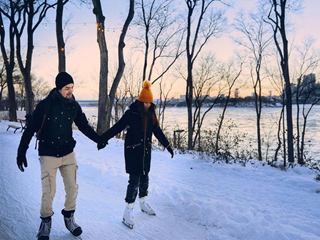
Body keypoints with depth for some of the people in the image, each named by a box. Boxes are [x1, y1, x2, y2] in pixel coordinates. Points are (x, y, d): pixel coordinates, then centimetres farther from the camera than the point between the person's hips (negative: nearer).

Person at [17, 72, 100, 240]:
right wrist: (21, 152, -10)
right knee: (48, 192, -5)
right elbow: (30, 129, -9)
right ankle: (45, 223, 19)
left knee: (72, 188, 3)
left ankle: (69, 218, 25)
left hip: (68, 154, 4)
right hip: (48, 155, -3)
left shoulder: (74, 105, -2)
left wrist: (99, 139, 2)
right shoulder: (44, 105, -14)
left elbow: (84, 126, 8)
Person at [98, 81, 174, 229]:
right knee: (135, 180, -5)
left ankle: (143, 203, 36)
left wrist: (167, 146, 17)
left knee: (144, 178, 15)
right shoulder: (131, 113, -13)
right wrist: (103, 138, -24)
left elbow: (157, 131, 13)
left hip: (146, 151, 6)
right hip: (133, 151, -5)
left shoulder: (151, 115, 4)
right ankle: (128, 212, 5)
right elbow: (117, 127, -15)